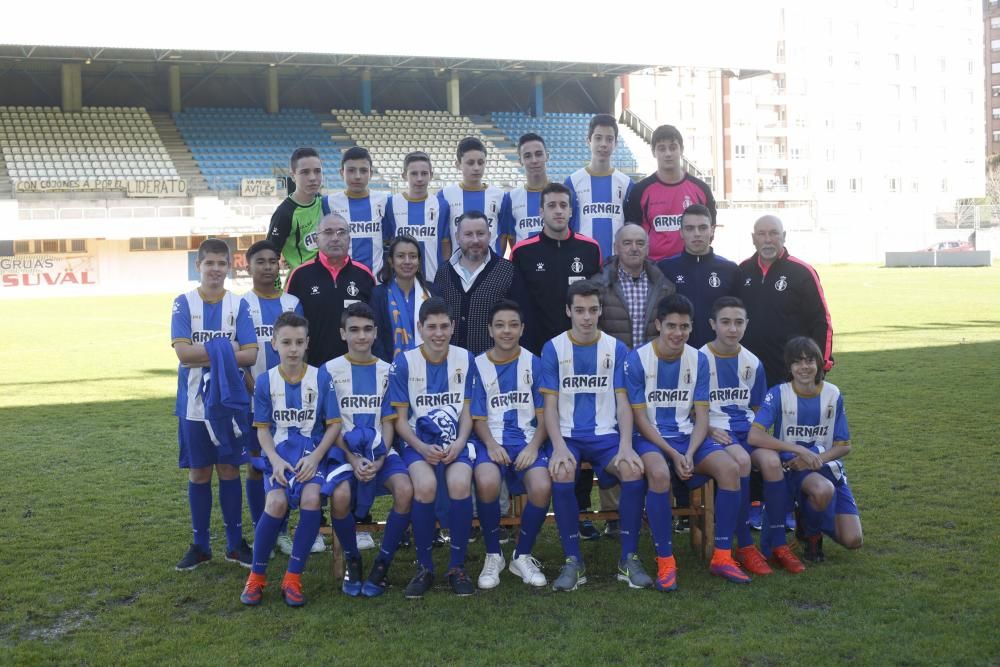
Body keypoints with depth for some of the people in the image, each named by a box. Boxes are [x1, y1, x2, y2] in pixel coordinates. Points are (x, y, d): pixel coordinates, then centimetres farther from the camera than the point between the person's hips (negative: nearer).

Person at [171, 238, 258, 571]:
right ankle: (200, 545, 19)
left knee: (229, 469, 6)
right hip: (194, 403, 0)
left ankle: (235, 543, 18)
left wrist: (205, 356, -17)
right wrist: (226, 348, -12)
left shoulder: (238, 305, 0)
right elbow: (182, 351, -13)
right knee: (199, 472, 8)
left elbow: (250, 354, -8)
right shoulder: (184, 303, -2)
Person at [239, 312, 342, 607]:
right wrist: (275, 460, -11)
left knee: (311, 498, -30)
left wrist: (315, 457, -14)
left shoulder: (321, 378, -1)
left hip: (313, 453, 0)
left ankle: (293, 579, -15)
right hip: (279, 454, 0)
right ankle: (257, 576, -6)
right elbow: (263, 428, 6)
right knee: (277, 502, -28)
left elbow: (334, 425, 0)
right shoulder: (265, 381, 3)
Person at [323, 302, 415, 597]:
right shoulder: (331, 370, 3)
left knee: (406, 491, -29)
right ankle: (352, 560, -3)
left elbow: (388, 422, 6)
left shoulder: (387, 371, 9)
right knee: (340, 497, -32)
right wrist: (353, 461, -14)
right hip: (345, 450, -1)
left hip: (381, 451, 2)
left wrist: (380, 460, -11)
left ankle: (382, 563, -8)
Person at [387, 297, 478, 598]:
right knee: (425, 485, -33)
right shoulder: (404, 363, 0)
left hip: (456, 442, 1)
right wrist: (422, 448, -16)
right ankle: (424, 567, -11)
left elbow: (466, 411, 8)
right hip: (418, 442, -1)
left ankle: (458, 566, -12)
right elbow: (400, 418, 1)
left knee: (460, 483, -31)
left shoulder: (465, 359, 6)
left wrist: (459, 443, -11)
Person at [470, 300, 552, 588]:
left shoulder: (534, 364, 8)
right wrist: (491, 444, -15)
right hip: (492, 440, -1)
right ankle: (493, 556, -8)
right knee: (487, 483, -34)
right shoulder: (478, 365, 7)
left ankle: (523, 556, -2)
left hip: (528, 439, 1)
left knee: (542, 488, -30)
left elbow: (544, 414, 6)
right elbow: (478, 417, 4)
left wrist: (534, 446, -12)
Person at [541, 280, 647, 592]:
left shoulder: (617, 348, 6)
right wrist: (559, 446, -19)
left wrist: (626, 445, -13)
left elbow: (622, 402, 4)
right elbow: (550, 405, -1)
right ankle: (573, 561, -17)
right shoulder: (553, 349, 2)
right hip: (568, 435, -1)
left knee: (634, 471, -29)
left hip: (606, 434, 1)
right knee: (561, 475, -33)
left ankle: (629, 558, -12)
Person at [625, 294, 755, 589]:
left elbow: (701, 416, 2)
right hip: (650, 437, -4)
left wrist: (689, 454, -15)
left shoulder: (699, 360, 4)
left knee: (730, 468, -23)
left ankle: (722, 556, -10)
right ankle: (665, 561, -22)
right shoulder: (637, 360, -9)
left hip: (688, 435, 4)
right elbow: (640, 419, -9)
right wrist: (673, 454, -19)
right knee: (659, 473, -37)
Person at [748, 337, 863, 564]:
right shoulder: (779, 394, -8)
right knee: (823, 490, -39)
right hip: (793, 467, -3)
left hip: (826, 463, 4)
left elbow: (844, 446, 4)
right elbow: (755, 436, -21)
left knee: (853, 540, -10)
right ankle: (812, 536, -5)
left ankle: (812, 520, 24)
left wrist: (816, 458, -16)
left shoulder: (832, 394, 2)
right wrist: (799, 449, -25)